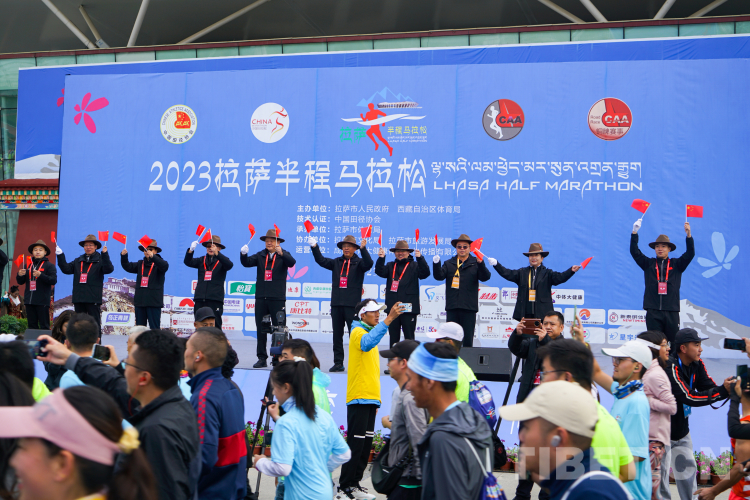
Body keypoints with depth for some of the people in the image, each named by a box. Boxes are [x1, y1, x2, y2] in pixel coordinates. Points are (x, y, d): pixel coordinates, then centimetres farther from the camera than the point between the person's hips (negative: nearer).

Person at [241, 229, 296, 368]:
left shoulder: (283, 255, 2)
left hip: (277, 298, -4)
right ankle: (262, 358, 13)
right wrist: (243, 254, -22)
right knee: (261, 329, 6)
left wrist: (281, 253, -34)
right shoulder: (260, 255, 11)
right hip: (261, 297, 4)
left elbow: (291, 262, -18)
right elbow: (247, 262, -2)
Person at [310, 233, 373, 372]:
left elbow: (369, 264, -17)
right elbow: (321, 261, 5)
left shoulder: (359, 262, 2)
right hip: (336, 303, 5)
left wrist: (363, 249, -30)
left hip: (352, 304, -5)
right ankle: (338, 363, 15)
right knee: (337, 335, 8)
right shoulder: (336, 262, 13)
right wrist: (315, 247, -7)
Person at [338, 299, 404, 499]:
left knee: (366, 445, 10)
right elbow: (367, 343, -35)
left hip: (370, 398, 9)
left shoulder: (370, 332, 20)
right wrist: (388, 320, -41)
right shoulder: (357, 332, -8)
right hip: (359, 399, -9)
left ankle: (354, 484, 17)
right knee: (355, 444, -7)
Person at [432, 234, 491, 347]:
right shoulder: (449, 264, 13)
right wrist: (436, 264, -18)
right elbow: (439, 276, -1)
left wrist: (481, 263, -26)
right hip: (452, 308, 2)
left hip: (469, 308, -2)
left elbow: (485, 277, -9)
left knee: (468, 340, 2)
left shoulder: (475, 263, 6)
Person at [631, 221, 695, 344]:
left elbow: (690, 254, -1)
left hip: (672, 311, 0)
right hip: (653, 312, 0)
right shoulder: (648, 264, 11)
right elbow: (634, 252, 2)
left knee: (674, 342, 0)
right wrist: (634, 233, -9)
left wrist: (688, 235, -14)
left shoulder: (676, 264, 11)